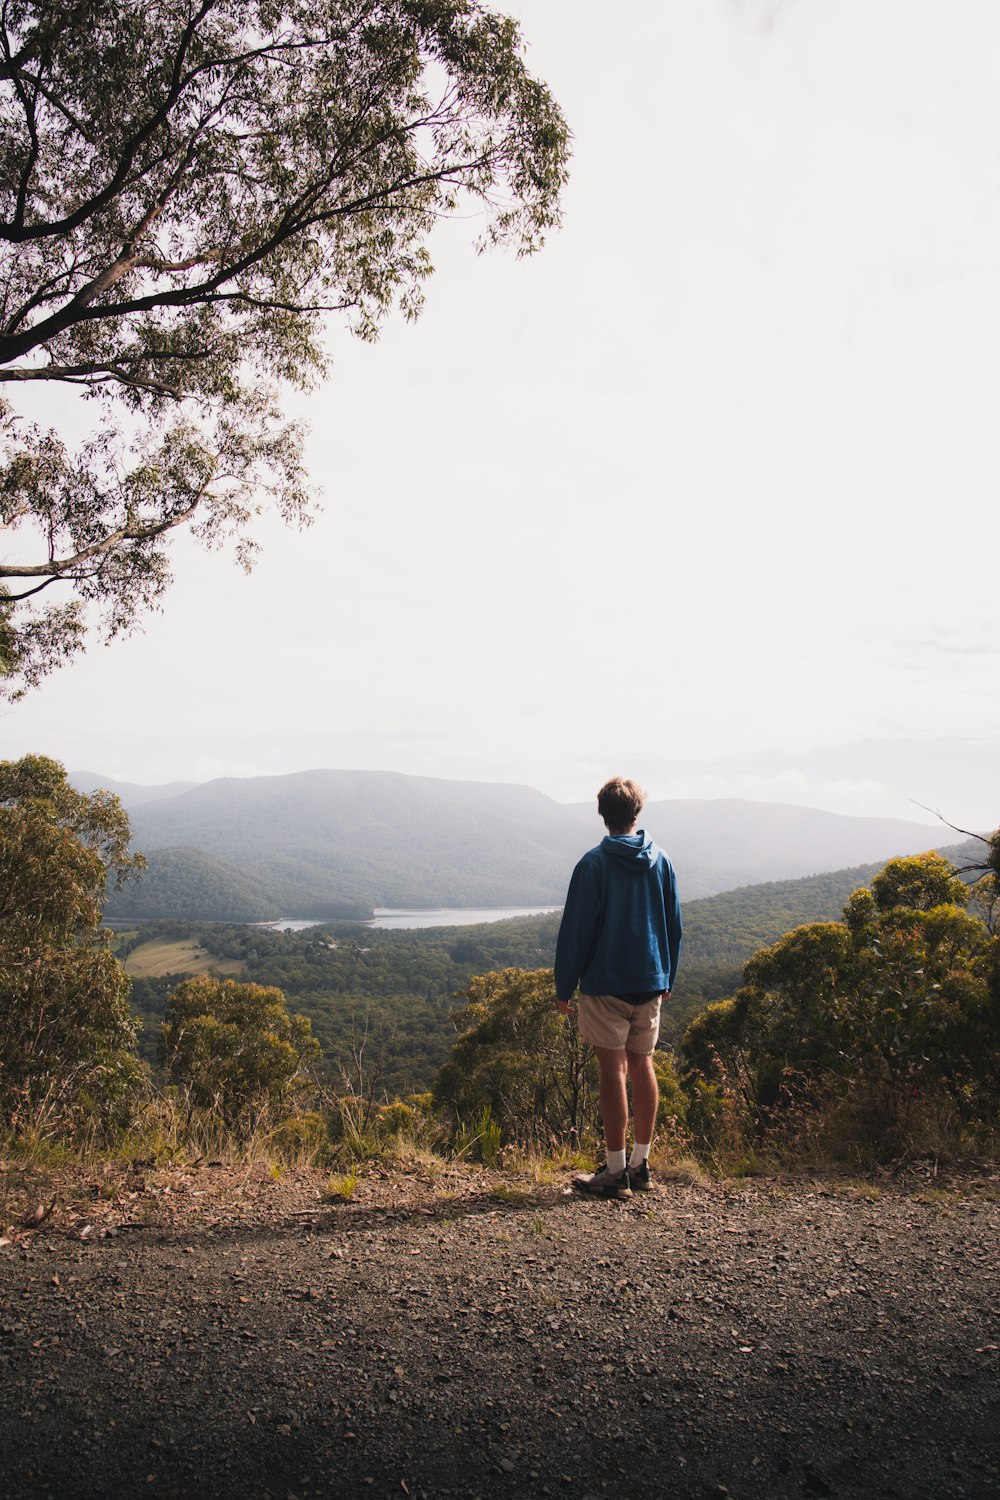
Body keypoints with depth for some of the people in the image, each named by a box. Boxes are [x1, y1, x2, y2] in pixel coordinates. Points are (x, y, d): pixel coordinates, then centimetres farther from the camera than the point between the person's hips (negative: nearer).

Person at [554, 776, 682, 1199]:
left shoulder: (594, 863, -10)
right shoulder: (660, 861, 5)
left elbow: (576, 929, -9)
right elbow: (674, 924, 11)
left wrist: (564, 987, -2)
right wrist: (667, 978, 21)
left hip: (605, 984, -5)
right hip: (651, 982, 5)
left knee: (613, 1071, -1)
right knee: (642, 1065, 13)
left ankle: (616, 1172, 5)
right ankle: (640, 1164, 21)